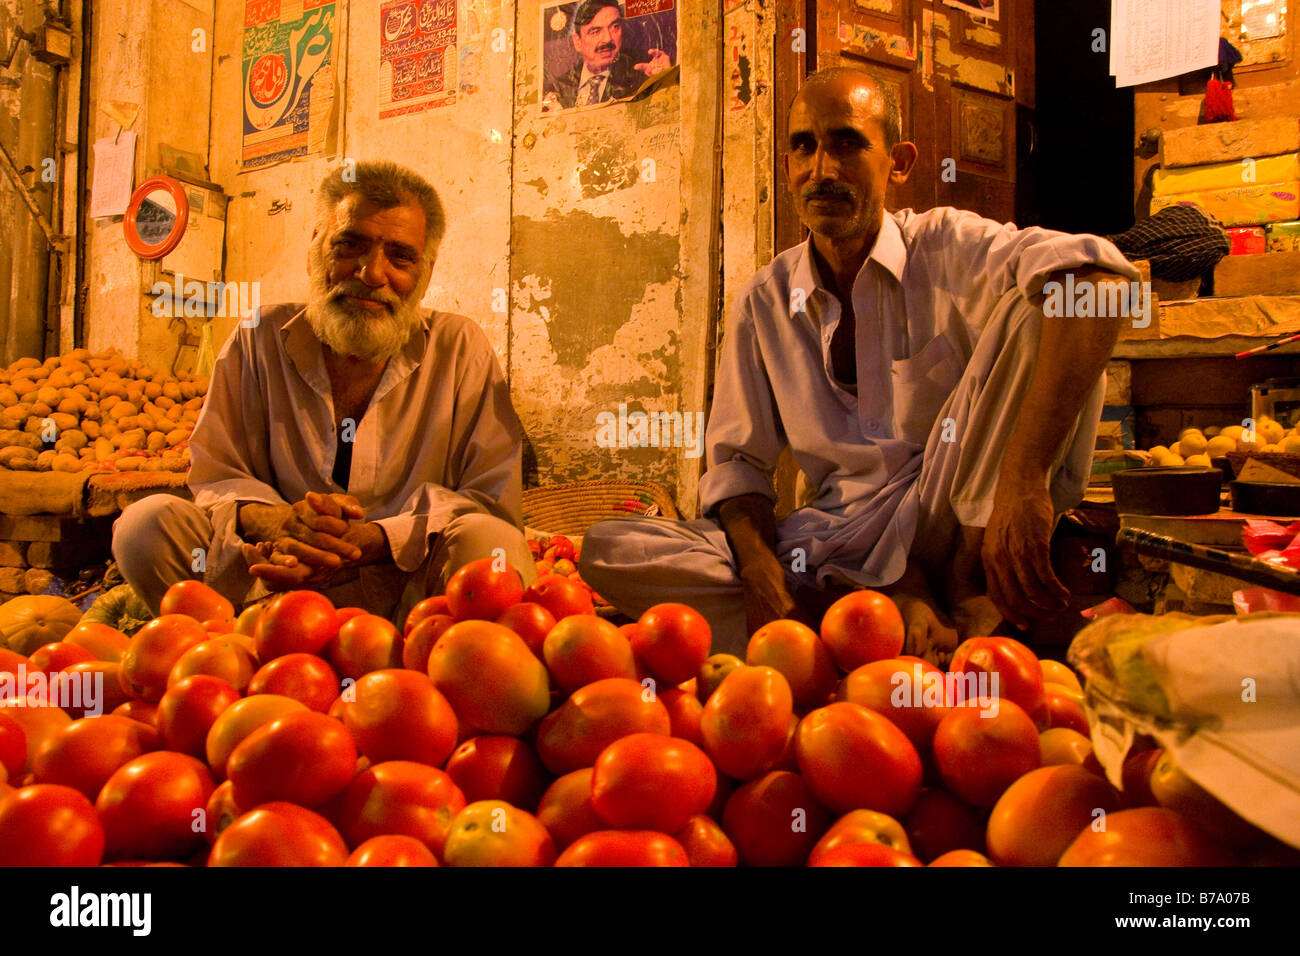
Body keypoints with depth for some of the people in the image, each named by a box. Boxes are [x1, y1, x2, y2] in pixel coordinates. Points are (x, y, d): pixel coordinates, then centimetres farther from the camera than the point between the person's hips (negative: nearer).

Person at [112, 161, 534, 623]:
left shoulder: (461, 348, -2)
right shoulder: (260, 339, 5)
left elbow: (494, 496, -9)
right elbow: (215, 476, 6)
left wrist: (368, 541, -25)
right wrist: (275, 520, -21)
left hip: (410, 594, -2)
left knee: (487, 540, -32)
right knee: (148, 521, -19)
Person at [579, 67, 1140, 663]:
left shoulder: (946, 247, -5)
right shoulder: (763, 304, 7)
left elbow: (1096, 279, -26)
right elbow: (736, 459, 8)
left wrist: (1023, 480, -38)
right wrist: (766, 578, -14)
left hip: (966, 521, -3)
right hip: (837, 539, 3)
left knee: (1037, 311, -24)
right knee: (607, 550, -17)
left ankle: (978, 599, -22)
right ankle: (896, 600, -22)